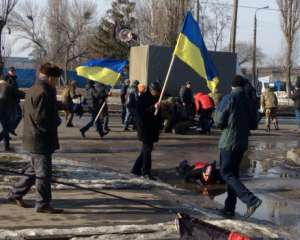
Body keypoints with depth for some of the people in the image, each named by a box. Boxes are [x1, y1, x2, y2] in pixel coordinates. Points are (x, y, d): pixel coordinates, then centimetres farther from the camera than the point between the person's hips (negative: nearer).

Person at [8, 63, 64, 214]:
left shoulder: (34, 90, 13)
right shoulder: (43, 92, -20)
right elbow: (42, 118, -23)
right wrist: (57, 121, -7)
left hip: (34, 138, 10)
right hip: (41, 140, -10)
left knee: (34, 170, 21)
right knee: (43, 172, -1)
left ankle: (16, 194, 30)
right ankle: (43, 204, 7)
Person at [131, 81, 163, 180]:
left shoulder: (156, 98, 13)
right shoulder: (143, 98, -10)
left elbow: (158, 114, 20)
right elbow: (141, 112, -21)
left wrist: (159, 126, 15)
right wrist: (153, 107, -32)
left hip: (152, 128, 8)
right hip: (144, 127, -8)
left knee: (147, 149, 11)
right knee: (147, 148, -11)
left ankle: (136, 169, 22)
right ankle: (146, 172, -7)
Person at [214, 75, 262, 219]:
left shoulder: (229, 99, -11)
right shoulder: (248, 100, 8)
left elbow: (219, 123, -11)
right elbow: (254, 125, 12)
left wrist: (216, 112, 8)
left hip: (229, 142, -7)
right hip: (242, 143, 7)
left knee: (226, 173, -3)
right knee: (233, 173, 13)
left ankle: (251, 200, -17)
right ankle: (229, 208, 16)